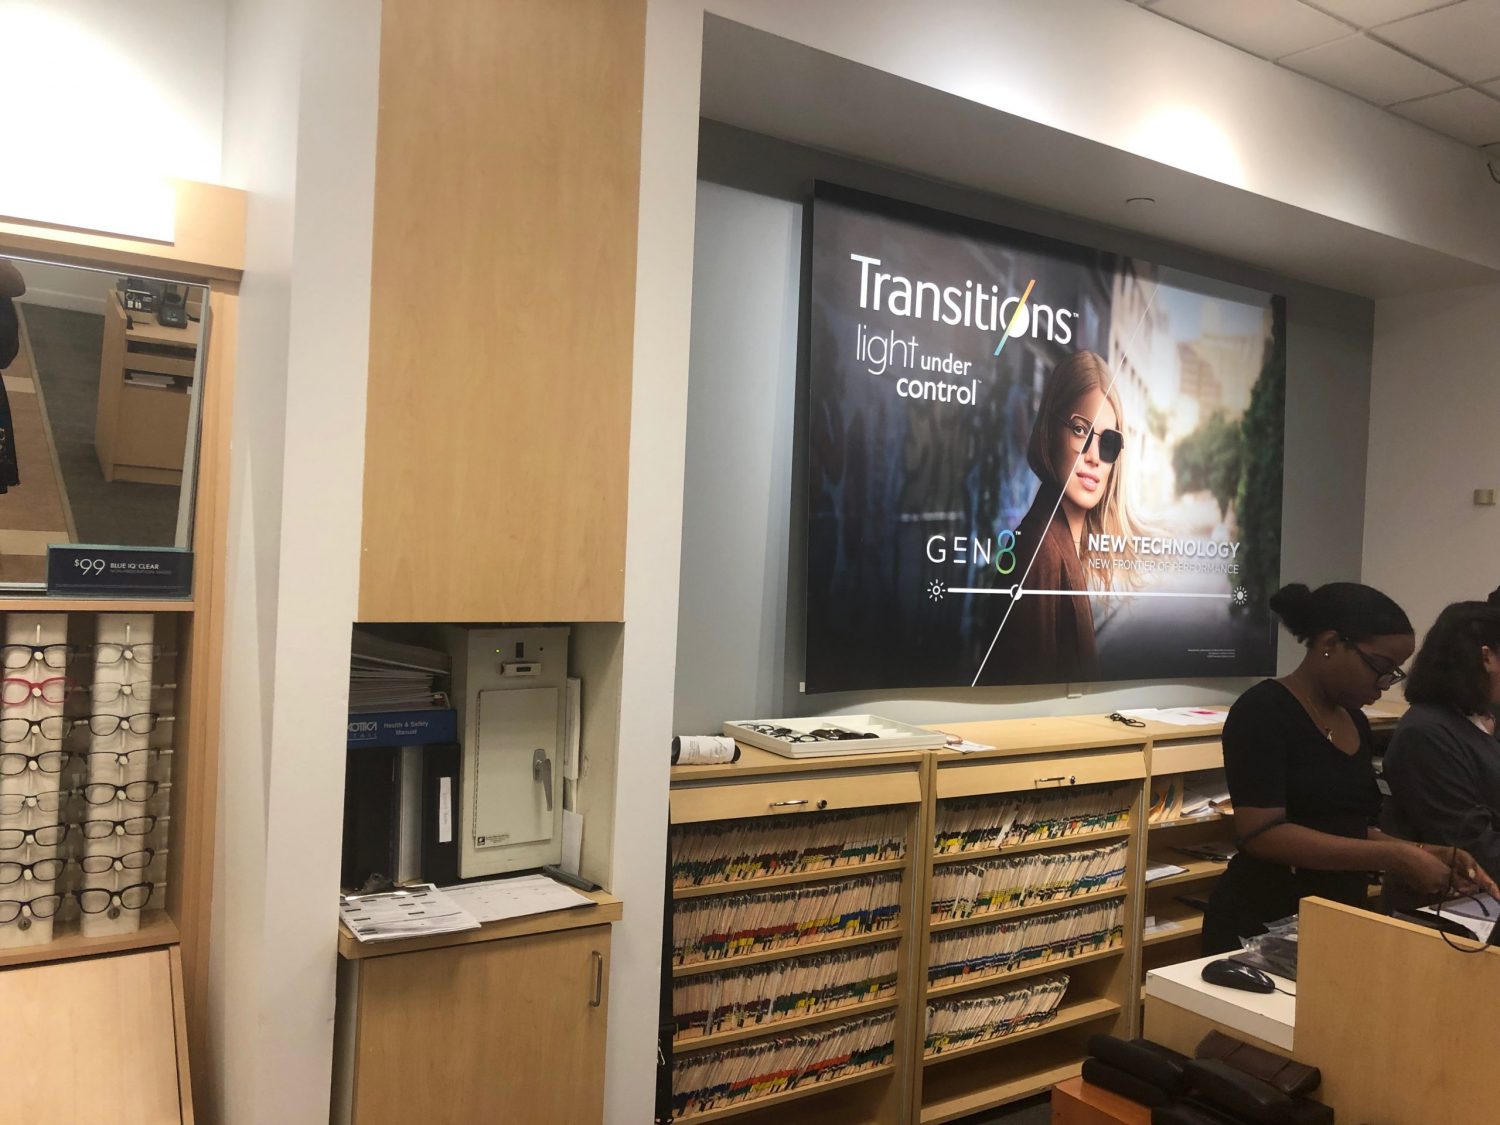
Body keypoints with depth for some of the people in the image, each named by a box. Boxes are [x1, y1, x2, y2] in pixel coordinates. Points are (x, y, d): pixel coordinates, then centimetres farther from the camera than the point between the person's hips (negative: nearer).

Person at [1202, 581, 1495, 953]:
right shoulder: (1262, 712, -15)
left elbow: (1348, 830, 16)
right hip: (1261, 926, -7)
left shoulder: (1355, 722, 9)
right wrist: (1393, 857, -21)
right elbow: (1262, 833, -23)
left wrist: (1419, 852, 0)